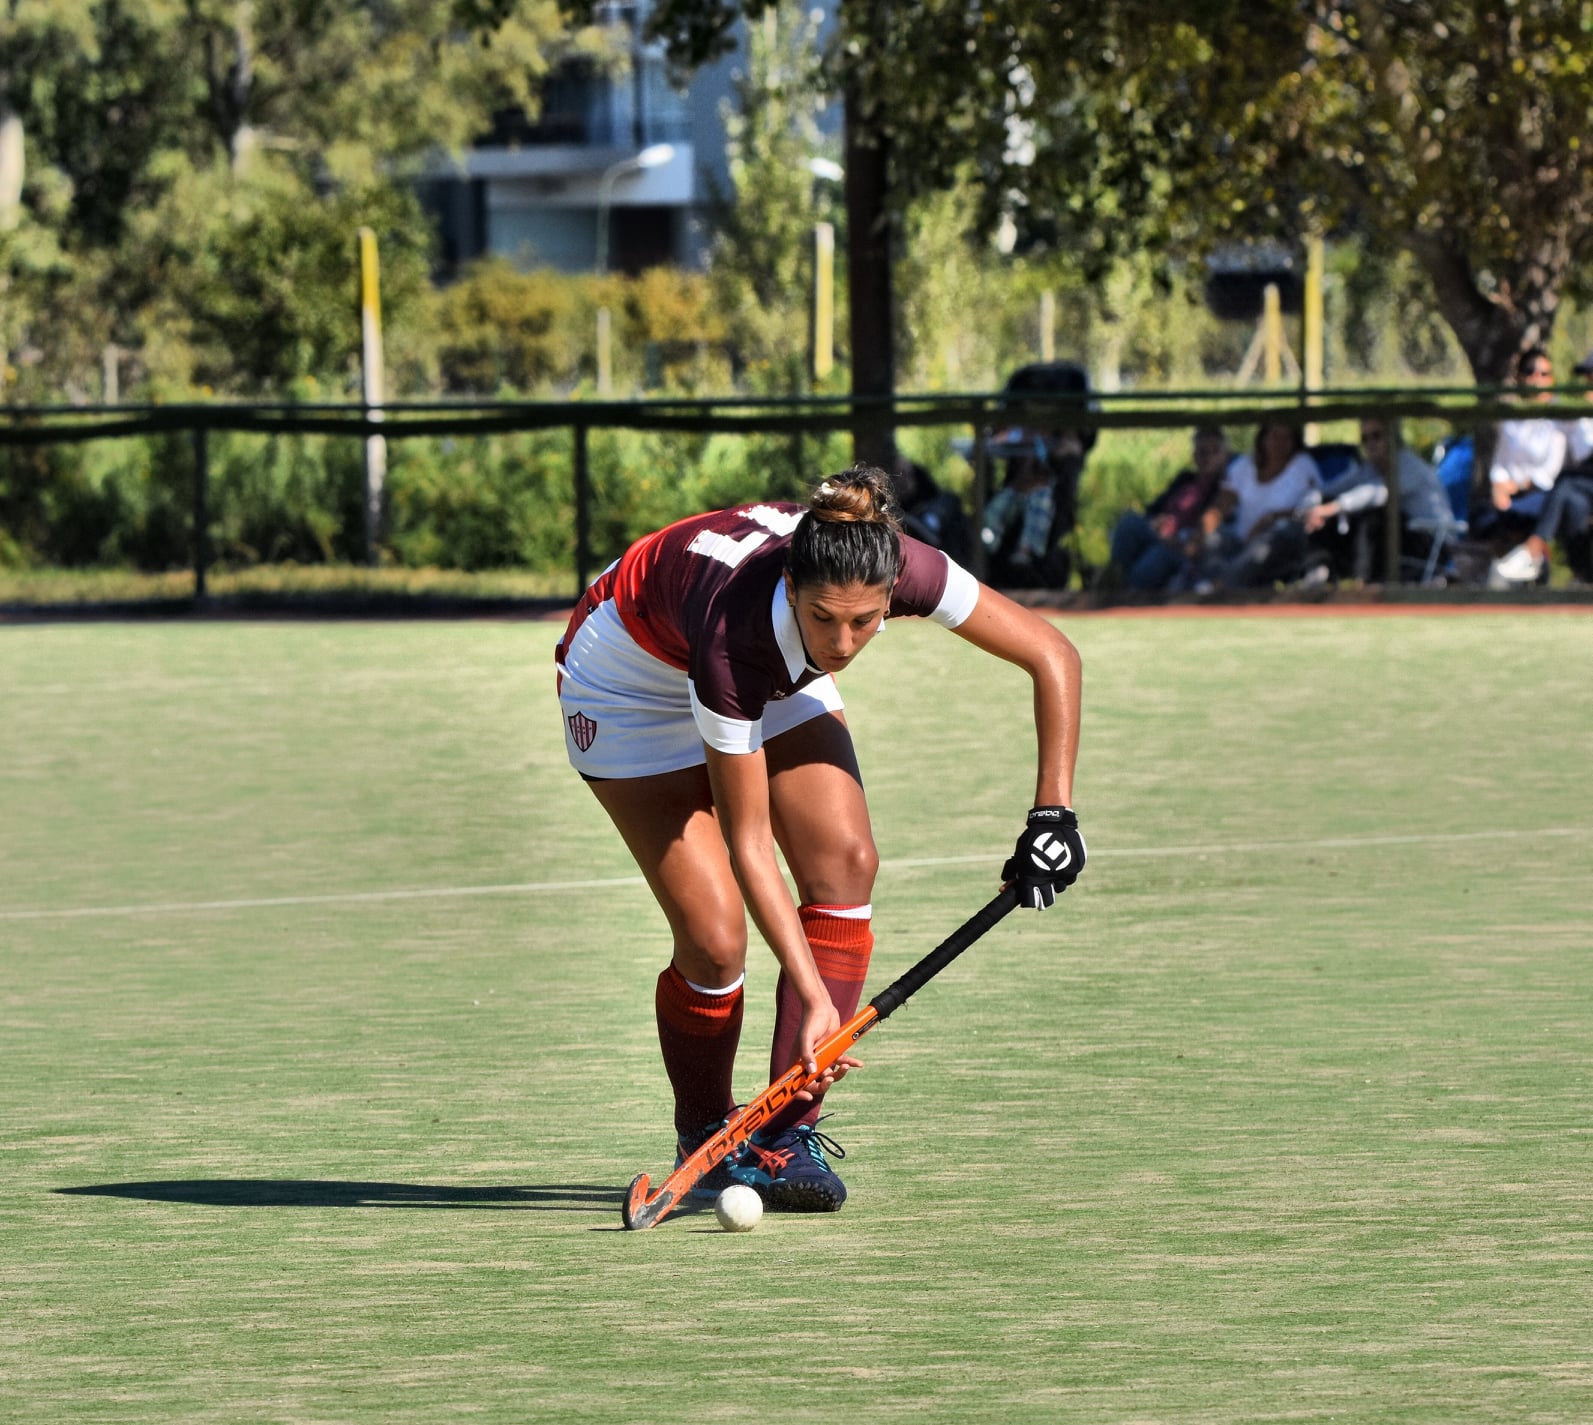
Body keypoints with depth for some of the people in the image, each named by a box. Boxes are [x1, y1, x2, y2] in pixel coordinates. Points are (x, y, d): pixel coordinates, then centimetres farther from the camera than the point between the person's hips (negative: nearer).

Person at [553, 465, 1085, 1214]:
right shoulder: (735, 635, -42)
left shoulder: (901, 568, -33)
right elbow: (748, 843, -33)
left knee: (845, 864, -15)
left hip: (775, 675, 5)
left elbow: (1053, 655, -19)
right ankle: (704, 1143, 12)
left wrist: (1053, 814, -24)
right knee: (713, 939, -15)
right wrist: (814, 997, -36)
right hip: (632, 677, -5)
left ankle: (787, 1137, -8)